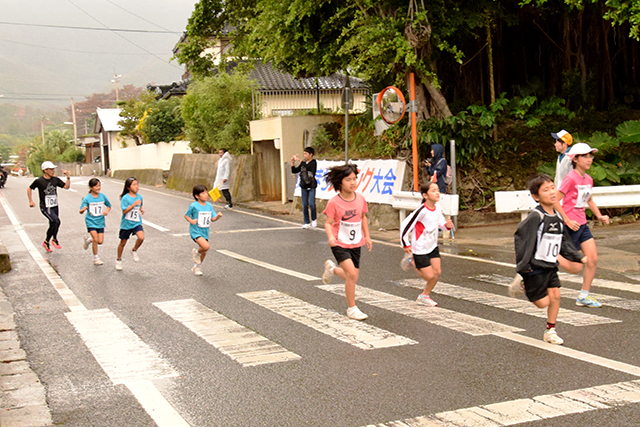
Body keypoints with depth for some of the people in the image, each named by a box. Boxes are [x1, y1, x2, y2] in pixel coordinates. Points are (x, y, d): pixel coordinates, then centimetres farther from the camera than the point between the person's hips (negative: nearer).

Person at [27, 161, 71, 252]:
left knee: (53, 226, 11)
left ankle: (46, 242, 31)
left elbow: (66, 186, 2)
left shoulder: (55, 180, 3)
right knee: (56, 221, -21)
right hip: (45, 207, -6)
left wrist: (68, 177, -10)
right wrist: (31, 201, 3)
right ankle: (54, 240, -2)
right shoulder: (39, 181, -9)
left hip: (54, 207, 6)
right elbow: (29, 189, 6)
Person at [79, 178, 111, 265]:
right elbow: (81, 211, -11)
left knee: (100, 241, 1)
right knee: (95, 240, -12)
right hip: (91, 221, -4)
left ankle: (88, 239, 33)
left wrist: (107, 211, -8)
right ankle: (96, 258, 6)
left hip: (100, 221, 4)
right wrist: (82, 210, -34)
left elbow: (109, 206, 13)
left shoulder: (103, 196, -2)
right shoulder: (87, 198, -11)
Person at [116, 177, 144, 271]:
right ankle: (119, 260, 32)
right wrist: (134, 204, -27)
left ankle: (134, 251, 4)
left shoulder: (139, 197, 2)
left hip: (136, 223, 3)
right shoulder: (125, 198, -14)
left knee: (141, 237, -24)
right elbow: (124, 211, -20)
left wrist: (141, 209, 1)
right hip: (126, 224, -3)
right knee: (123, 242, 11)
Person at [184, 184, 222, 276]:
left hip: (205, 232, 6)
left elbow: (212, 218, 7)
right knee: (206, 246, -27)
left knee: (204, 252, 13)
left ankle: (196, 267, 36)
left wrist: (217, 217, -13)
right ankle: (196, 252, 6)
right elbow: (186, 215, -2)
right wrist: (191, 221, -20)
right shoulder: (194, 206, -13)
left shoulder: (209, 206, 4)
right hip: (195, 231, -6)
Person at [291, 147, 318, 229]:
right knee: (304, 205, 4)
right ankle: (307, 222, 12)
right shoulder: (303, 163, 12)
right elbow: (294, 171, 13)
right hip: (303, 186, 5)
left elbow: (308, 167, -25)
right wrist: (292, 162, 0)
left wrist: (299, 160, -25)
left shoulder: (314, 162, -4)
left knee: (311, 204, -13)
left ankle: (314, 219, 10)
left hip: (311, 186, -5)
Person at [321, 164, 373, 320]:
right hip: (339, 243, -5)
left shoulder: (360, 198, -2)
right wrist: (330, 237, -29)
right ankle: (352, 308, -3)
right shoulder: (334, 202, -14)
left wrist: (367, 236, 11)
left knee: (352, 277, 12)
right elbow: (328, 223, -10)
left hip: (355, 243, 5)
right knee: (352, 274, -19)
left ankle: (332, 269, 44)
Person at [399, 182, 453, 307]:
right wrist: (405, 245, -16)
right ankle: (412, 261, 24)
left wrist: (447, 225, -9)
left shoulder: (438, 208, -4)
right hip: (420, 249, -7)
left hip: (433, 246, 7)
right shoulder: (421, 211, -25)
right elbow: (405, 225, -21)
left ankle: (424, 296, 24)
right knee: (430, 276, -2)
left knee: (437, 272, 3)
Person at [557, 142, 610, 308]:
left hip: (582, 225, 8)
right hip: (570, 226, -8)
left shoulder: (588, 179, 8)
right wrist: (568, 221, -21)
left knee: (593, 259, 3)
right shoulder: (571, 178, -16)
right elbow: (555, 201, -18)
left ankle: (584, 297, 13)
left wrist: (599, 216, 12)